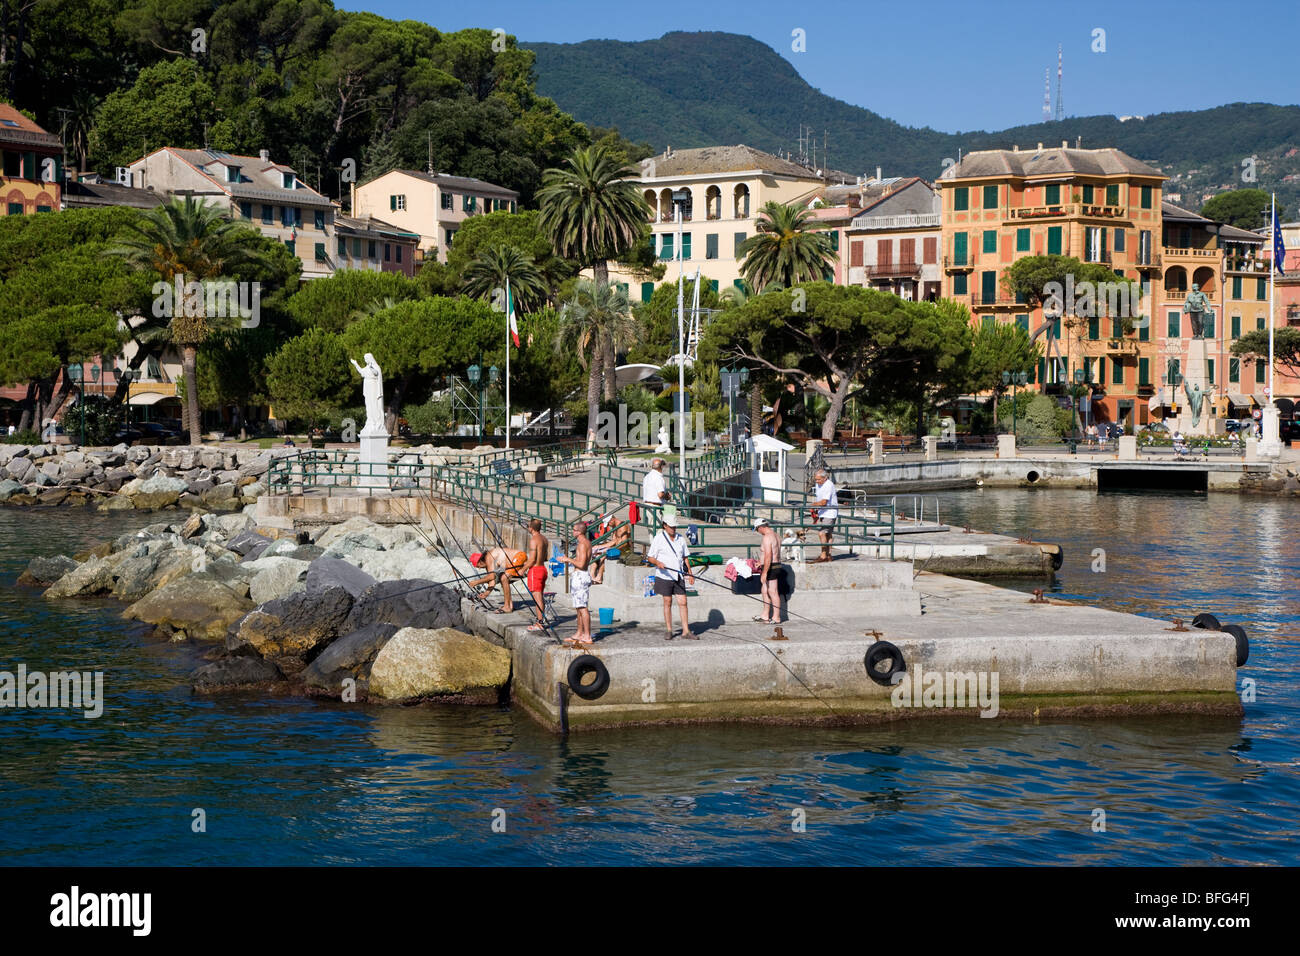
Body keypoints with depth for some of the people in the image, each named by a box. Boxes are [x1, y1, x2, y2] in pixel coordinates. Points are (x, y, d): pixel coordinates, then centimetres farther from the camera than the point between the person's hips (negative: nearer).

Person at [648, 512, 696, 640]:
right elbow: (650, 557, -4)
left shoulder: (681, 538, 10)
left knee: (683, 602, -1)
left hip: (678, 576, 4)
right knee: (667, 602, 1)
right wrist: (658, 563, -24)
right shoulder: (659, 538, -4)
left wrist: (690, 574, 11)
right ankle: (669, 631, 11)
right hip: (664, 576, -4)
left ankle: (686, 631, 1)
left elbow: (685, 557, 17)